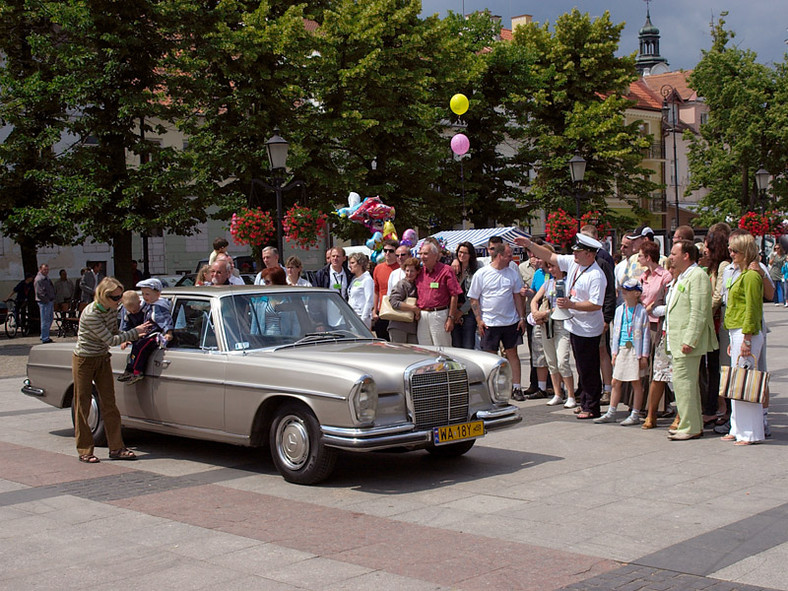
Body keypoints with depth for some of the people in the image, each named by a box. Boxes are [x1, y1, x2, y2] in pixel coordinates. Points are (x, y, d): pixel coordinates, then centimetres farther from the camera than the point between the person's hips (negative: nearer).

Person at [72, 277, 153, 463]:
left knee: (109, 404, 5)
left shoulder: (112, 309, -5)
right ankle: (84, 451, 10)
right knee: (83, 405, 2)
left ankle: (116, 448, 8)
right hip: (84, 361, -7)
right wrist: (135, 332, -18)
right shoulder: (90, 315, -27)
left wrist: (132, 337, -11)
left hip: (103, 359, 7)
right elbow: (110, 340, -25)